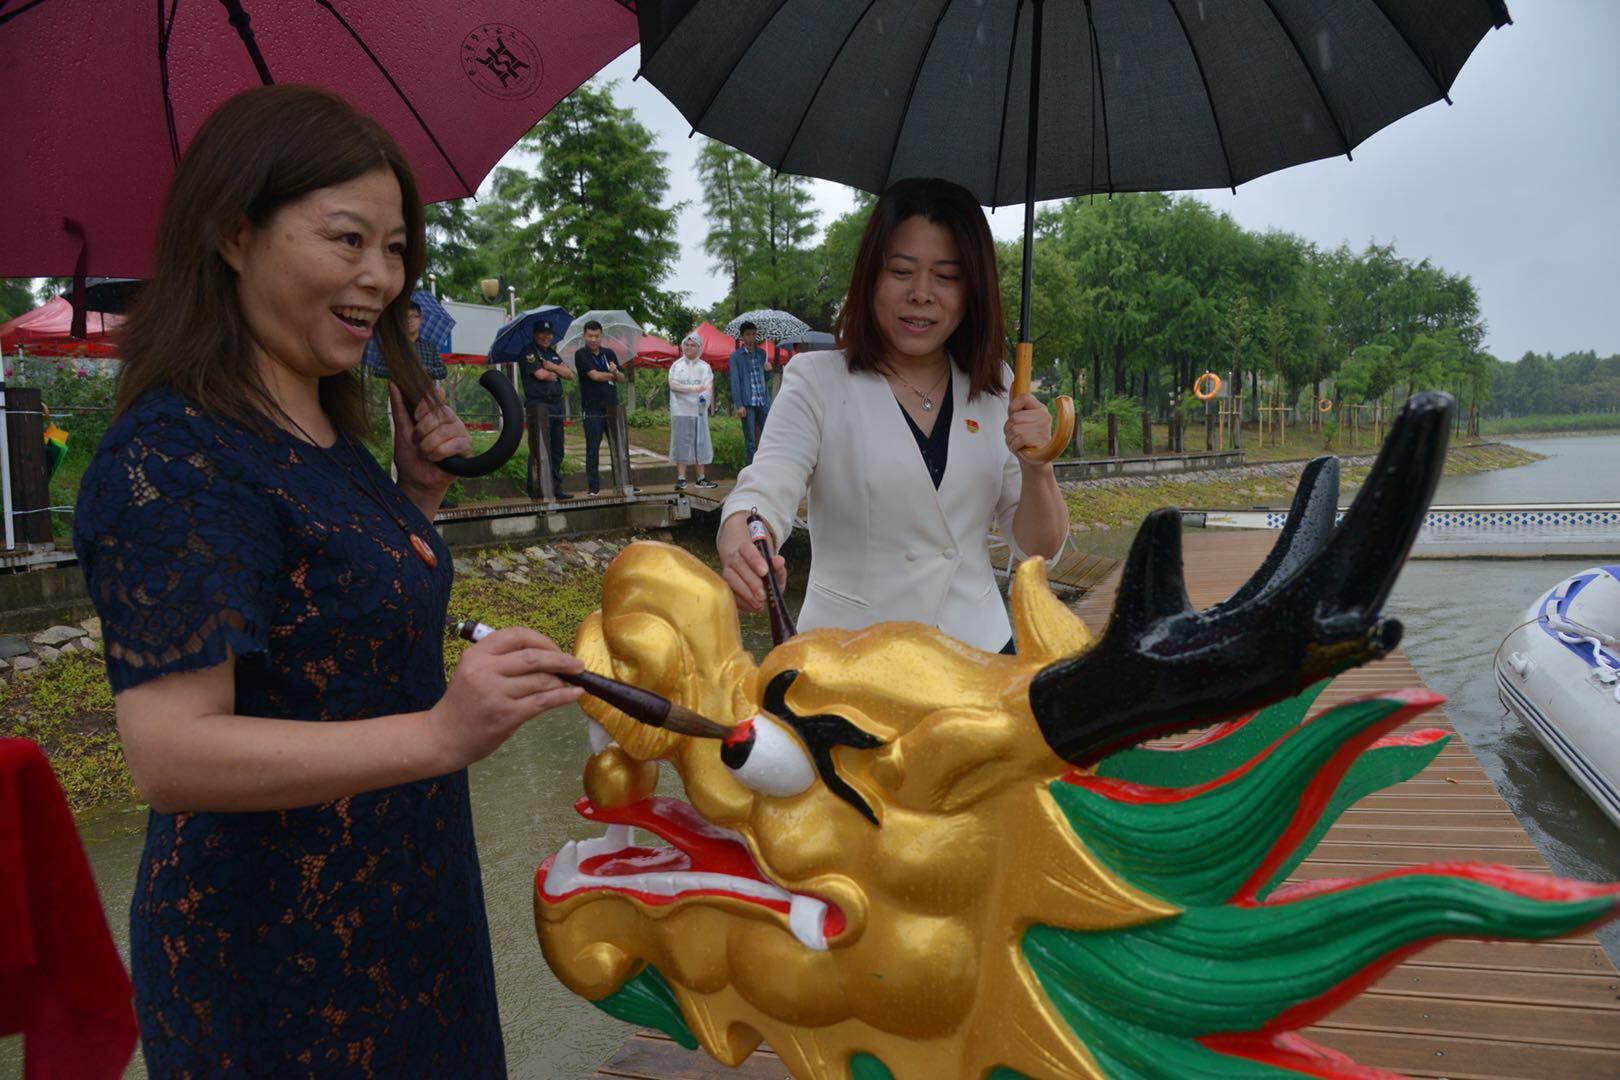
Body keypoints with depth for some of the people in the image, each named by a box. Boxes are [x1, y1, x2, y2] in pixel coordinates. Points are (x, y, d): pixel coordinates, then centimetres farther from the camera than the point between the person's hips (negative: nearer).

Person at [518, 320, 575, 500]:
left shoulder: (552, 353, 20)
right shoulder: (528, 353, -3)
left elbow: (570, 375, 11)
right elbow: (540, 374, -16)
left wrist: (552, 367, -4)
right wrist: (555, 374, 3)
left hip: (557, 406, 8)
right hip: (538, 405, -8)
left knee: (557, 450, 9)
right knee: (539, 450, -8)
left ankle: (556, 488, 15)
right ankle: (535, 490, -5)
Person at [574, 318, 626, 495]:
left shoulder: (609, 353, 11)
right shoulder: (581, 354, -4)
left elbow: (622, 379, 8)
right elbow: (595, 376, -16)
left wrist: (616, 372, -14)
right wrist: (611, 375, -1)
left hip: (612, 407, 4)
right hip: (592, 411, -4)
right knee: (592, 450, 1)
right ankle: (593, 487, 6)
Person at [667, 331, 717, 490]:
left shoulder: (705, 367, 11)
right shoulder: (677, 366, 7)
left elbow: (709, 386, -1)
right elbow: (673, 384, -7)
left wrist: (704, 396, -23)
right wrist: (694, 389, -12)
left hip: (699, 410, 2)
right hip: (681, 410, -2)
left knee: (700, 443, 5)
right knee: (681, 444, -5)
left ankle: (701, 478, 11)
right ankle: (681, 478, -6)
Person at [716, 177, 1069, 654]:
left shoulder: (995, 388, 5)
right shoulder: (818, 381, -5)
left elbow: (1039, 550, 6)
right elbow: (763, 493, -20)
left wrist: (1036, 468, -14)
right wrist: (738, 549, -42)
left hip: (978, 646, 3)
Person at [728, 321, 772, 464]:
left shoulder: (762, 353, 13)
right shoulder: (736, 356, 1)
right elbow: (735, 381, -4)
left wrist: (768, 370, -2)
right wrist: (739, 405, -12)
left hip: (764, 401, 4)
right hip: (747, 403, -4)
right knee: (750, 440, 1)